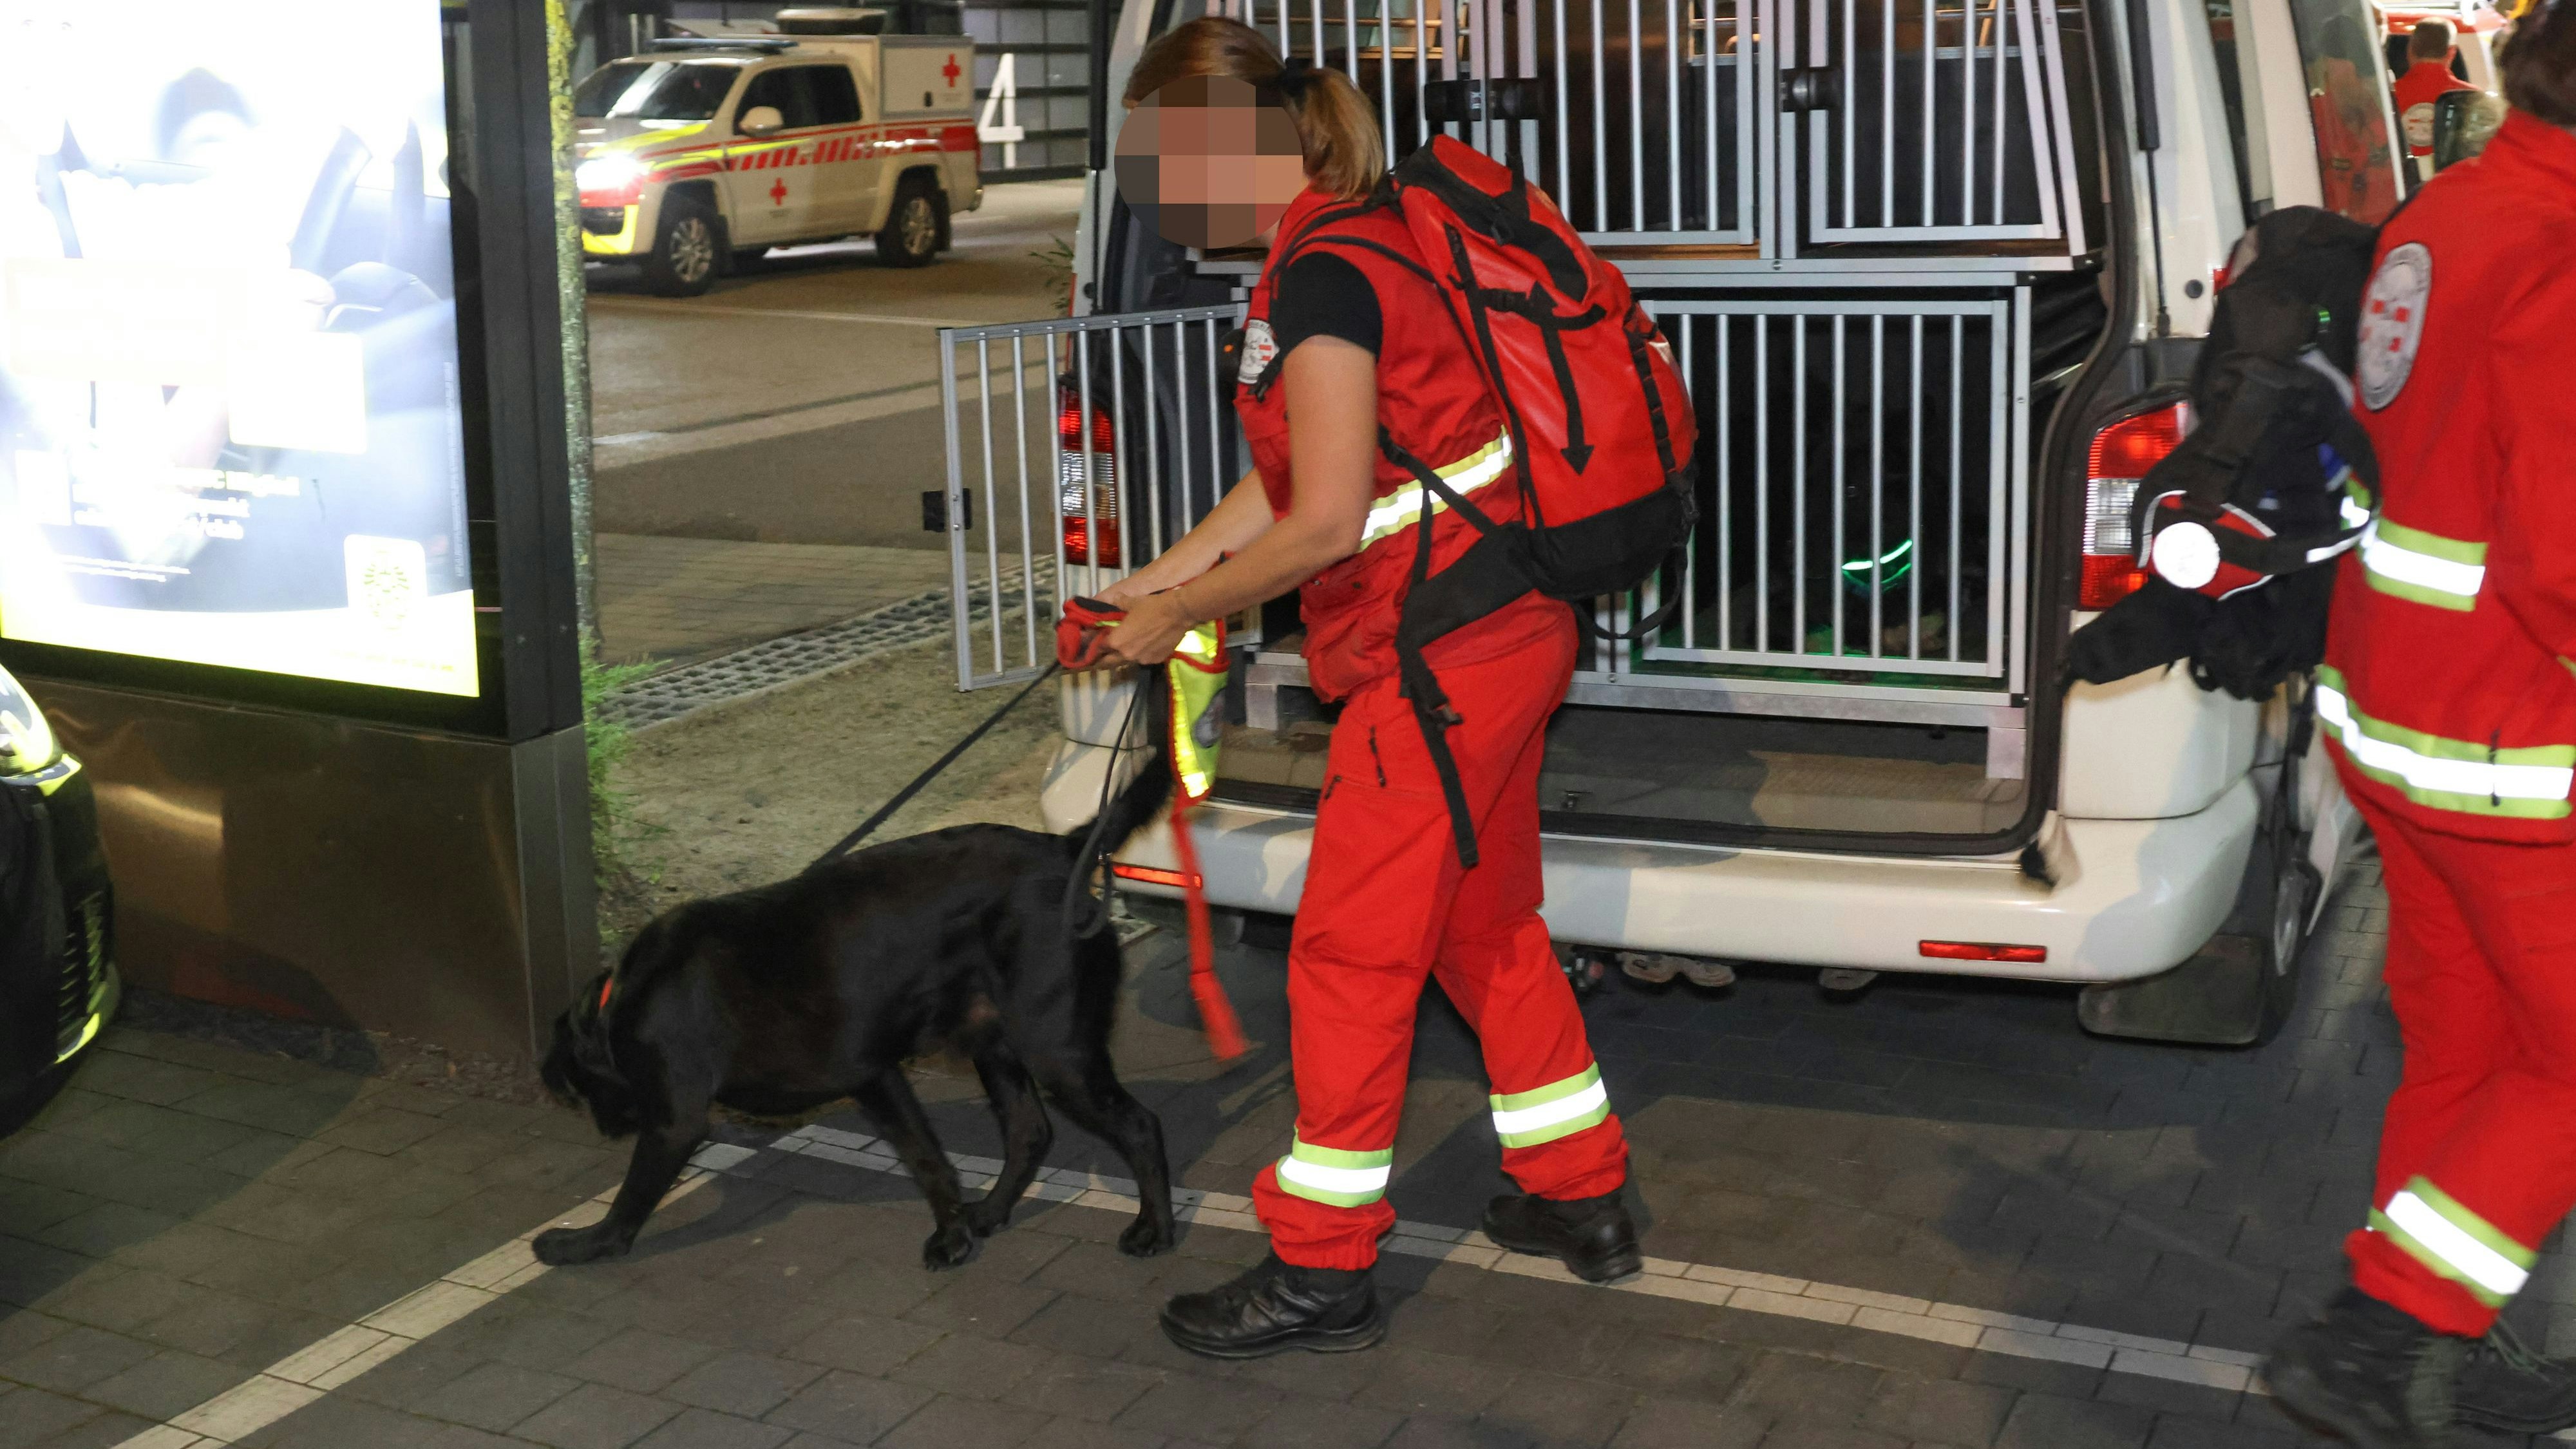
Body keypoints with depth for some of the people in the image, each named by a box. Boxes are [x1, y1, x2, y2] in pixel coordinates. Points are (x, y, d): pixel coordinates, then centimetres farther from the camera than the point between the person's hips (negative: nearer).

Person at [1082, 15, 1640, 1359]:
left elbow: (1326, 523, -22)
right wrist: (1144, 587, 15)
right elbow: (1285, 483, 16)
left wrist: (1181, 614, -8)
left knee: (1351, 950, -1)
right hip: (1503, 632, 10)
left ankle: (1320, 1271, 10)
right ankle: (1580, 1195, 33)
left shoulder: (1322, 279, -19)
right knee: (1485, 922, 20)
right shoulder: (1341, 249, 13)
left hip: (1442, 653, -10)